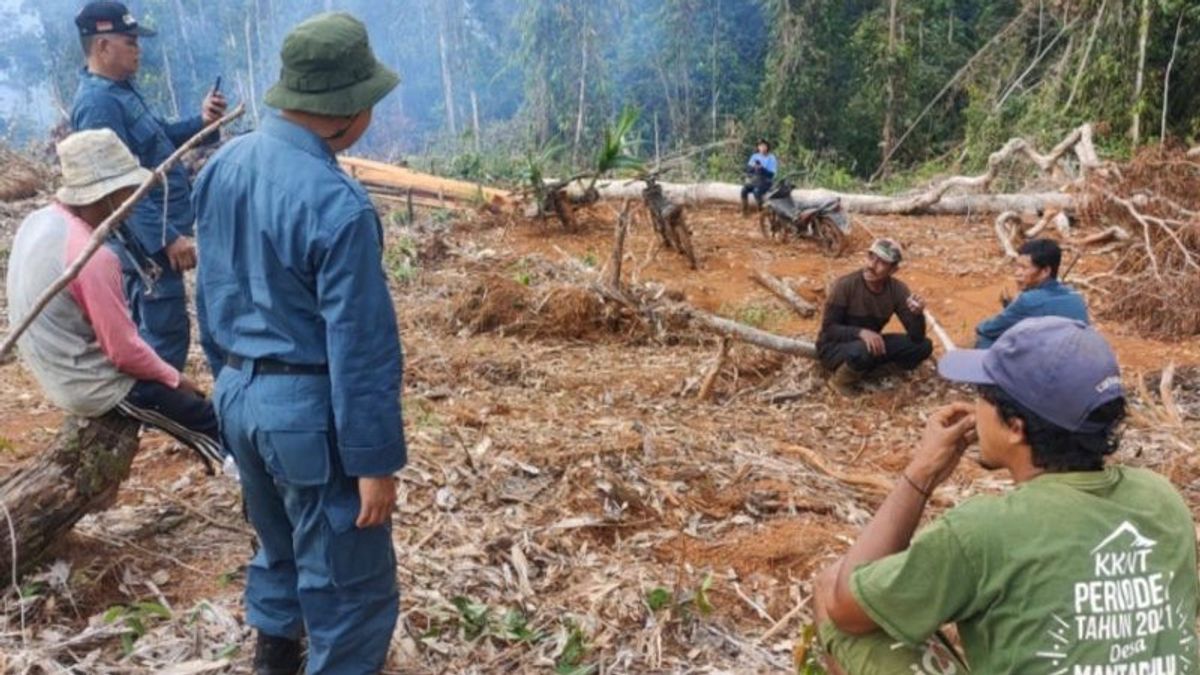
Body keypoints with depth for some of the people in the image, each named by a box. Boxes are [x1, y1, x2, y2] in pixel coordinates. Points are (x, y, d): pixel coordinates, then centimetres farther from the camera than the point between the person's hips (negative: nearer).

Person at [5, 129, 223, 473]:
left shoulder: (38, 222, -1)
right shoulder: (93, 256, -29)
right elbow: (124, 351, -23)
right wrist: (175, 377, -5)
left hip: (57, 373, 9)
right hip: (92, 386, -9)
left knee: (186, 401, 23)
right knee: (213, 419, 1)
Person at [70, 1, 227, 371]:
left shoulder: (121, 89, 10)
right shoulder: (98, 104, -21)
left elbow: (159, 137, 20)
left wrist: (201, 122, 2)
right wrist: (168, 237, -27)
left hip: (155, 234, 10)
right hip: (148, 239, -10)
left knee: (151, 328, 20)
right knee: (167, 334, -4)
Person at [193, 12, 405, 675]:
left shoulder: (222, 164, 1)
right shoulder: (338, 205, -25)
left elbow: (210, 290, 13)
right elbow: (359, 347, -22)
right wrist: (375, 460, -14)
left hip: (237, 394, 9)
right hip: (309, 408, -9)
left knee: (278, 545, 29)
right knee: (347, 584, 7)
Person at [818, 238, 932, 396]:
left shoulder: (897, 290, -11)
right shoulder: (846, 285, -23)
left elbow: (917, 338, -12)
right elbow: (828, 328, -20)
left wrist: (917, 314, -34)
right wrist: (860, 332, -38)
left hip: (871, 343, 6)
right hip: (835, 347, -6)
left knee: (923, 346, -10)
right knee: (862, 350, -39)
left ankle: (863, 369, 0)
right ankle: (842, 380, -7)